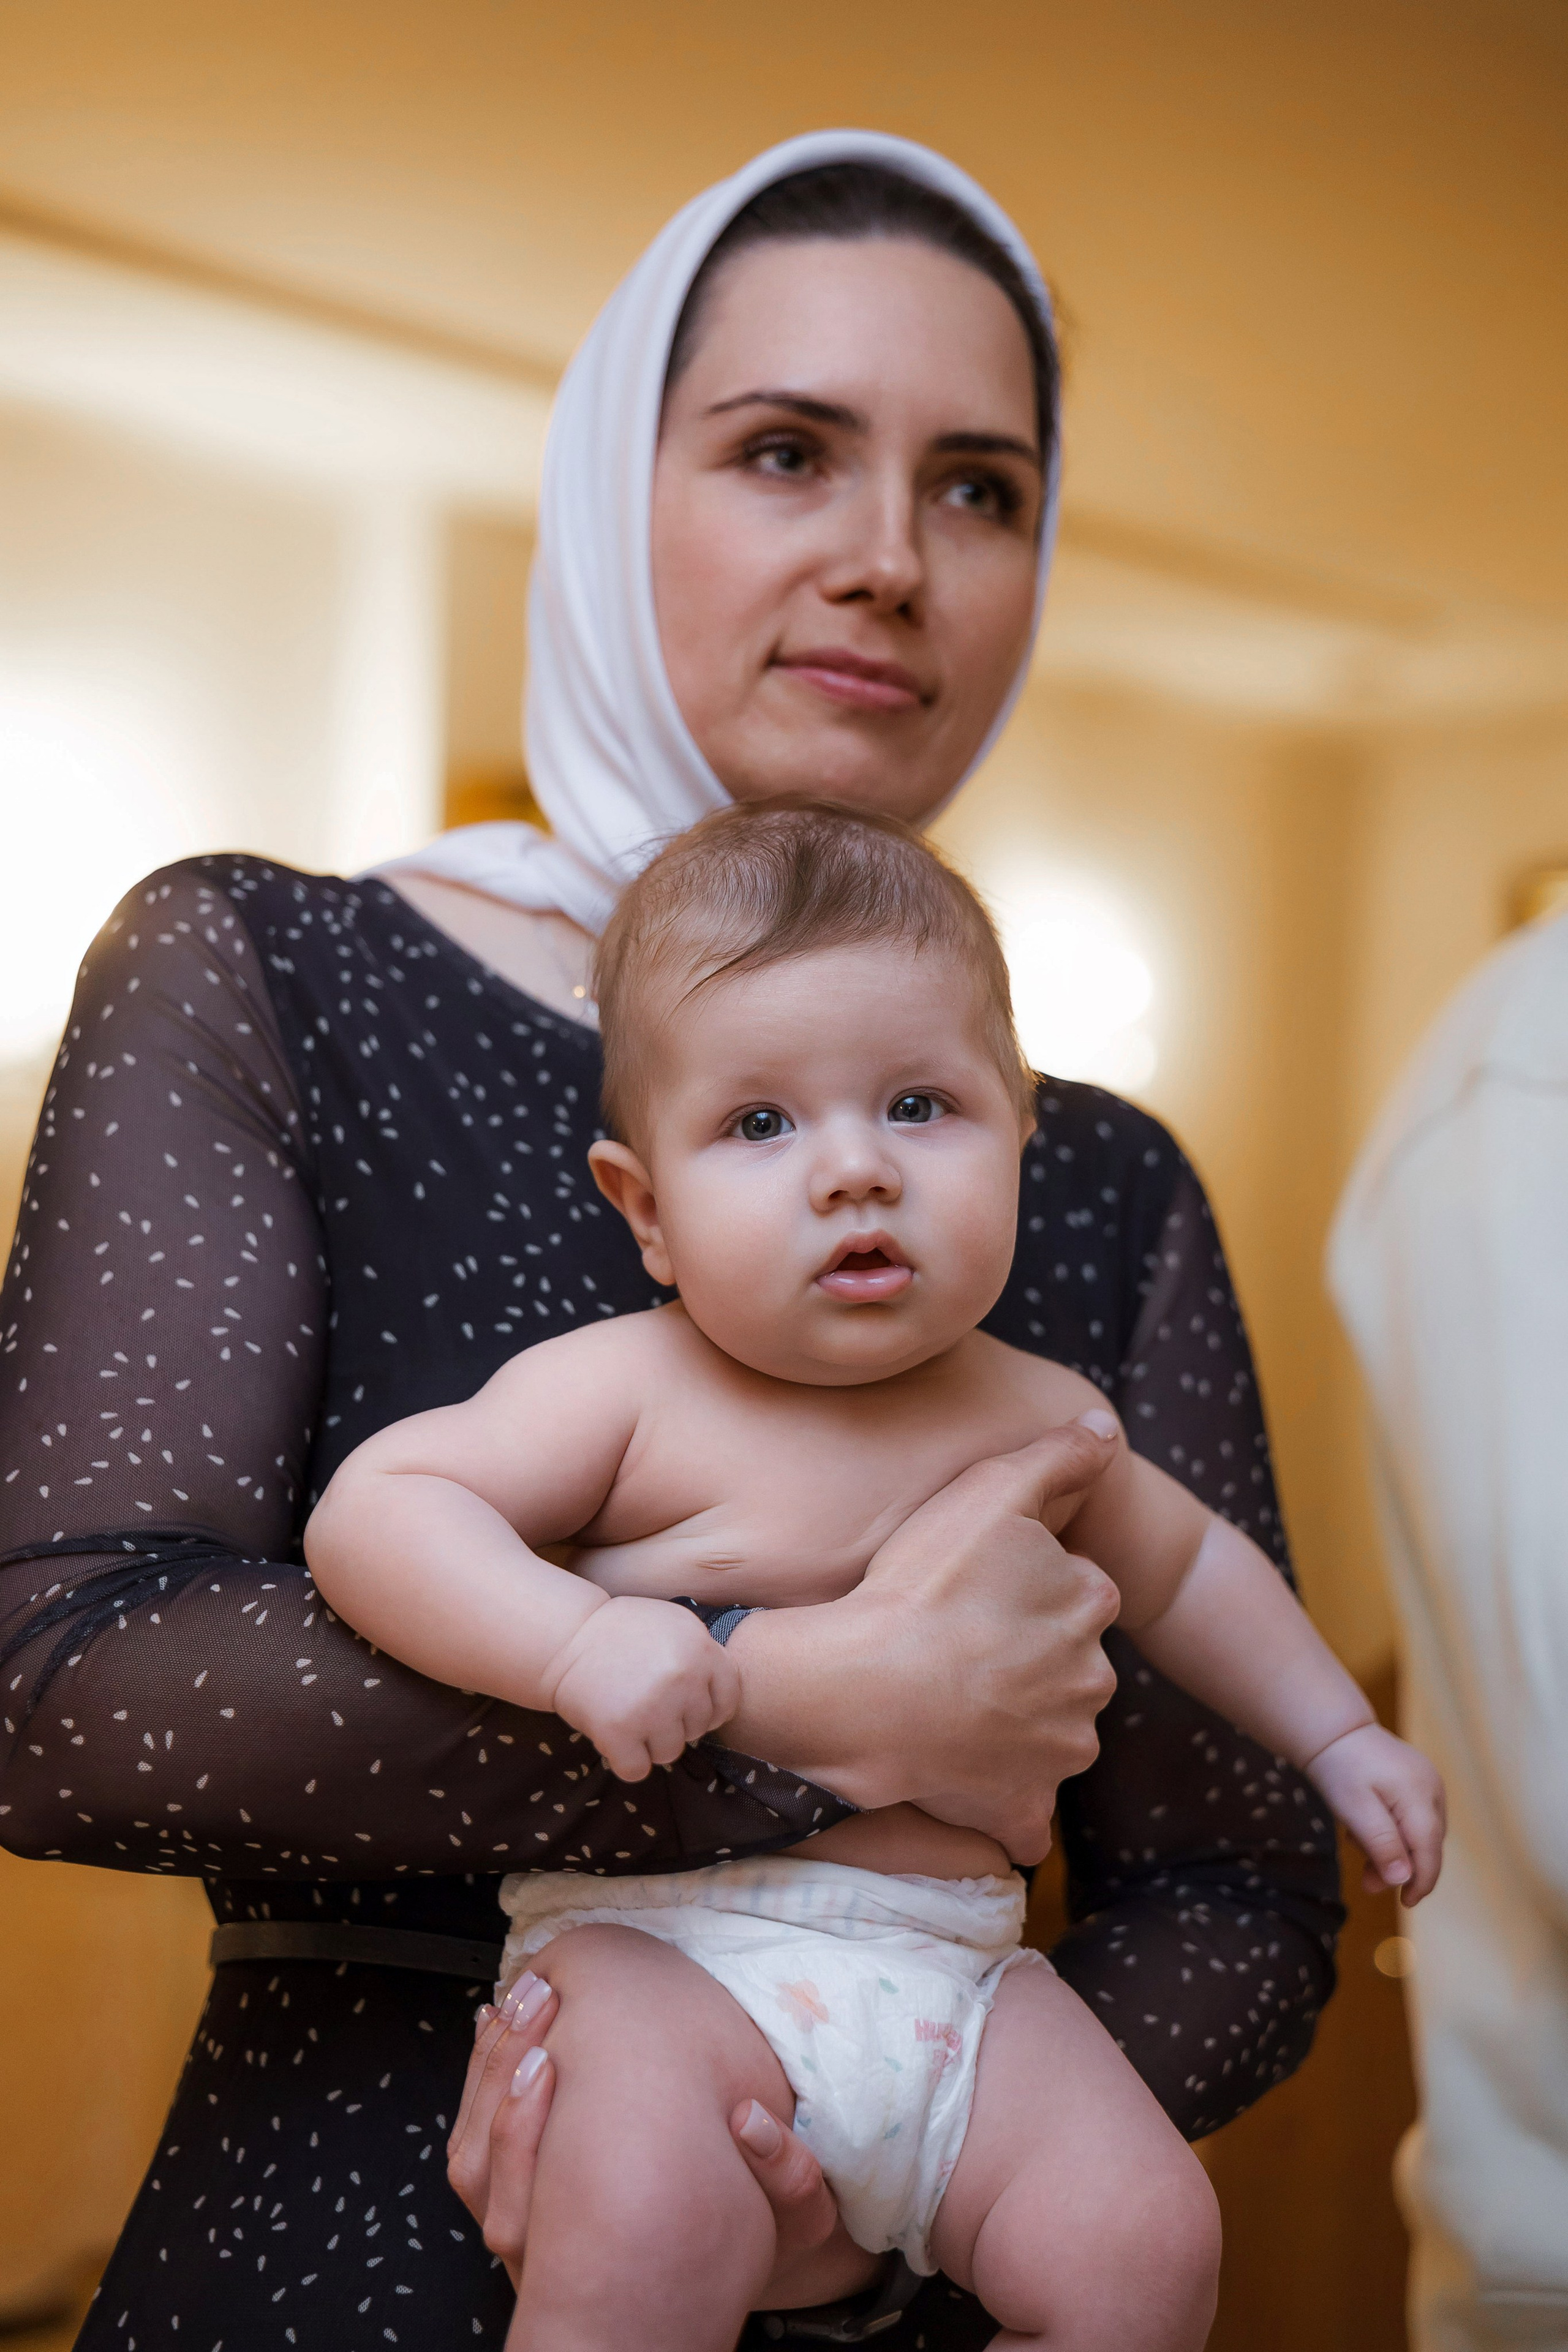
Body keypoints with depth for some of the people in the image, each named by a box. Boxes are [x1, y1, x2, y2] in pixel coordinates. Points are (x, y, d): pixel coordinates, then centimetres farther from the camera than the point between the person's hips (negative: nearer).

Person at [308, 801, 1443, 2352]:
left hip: (953, 1971, 5)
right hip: (658, 1940, -4)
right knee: (650, 2225, -31)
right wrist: (577, 1641, -28)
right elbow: (372, 1508, -15)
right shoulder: (628, 1395, -7)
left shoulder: (1044, 1425, 8)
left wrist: (1338, 1735, 26)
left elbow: (1183, 1570, 28)